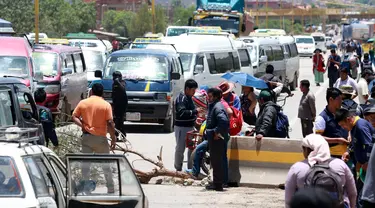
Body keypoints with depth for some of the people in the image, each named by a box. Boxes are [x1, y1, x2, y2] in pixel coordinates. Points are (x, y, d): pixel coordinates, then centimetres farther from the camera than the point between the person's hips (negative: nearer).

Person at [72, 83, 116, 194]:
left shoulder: (83, 103, 3)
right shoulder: (106, 105, -5)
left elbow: (74, 117, -2)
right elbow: (110, 123, -9)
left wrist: (83, 125, -10)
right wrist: (113, 138, -3)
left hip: (87, 137, 1)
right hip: (101, 138, -1)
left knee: (85, 164, 6)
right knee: (106, 164, 13)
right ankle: (111, 189, 18)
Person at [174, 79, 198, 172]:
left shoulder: (189, 98, 12)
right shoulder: (181, 98, -16)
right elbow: (182, 112, -29)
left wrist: (195, 117, 11)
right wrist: (195, 111, -29)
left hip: (190, 126, 9)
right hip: (181, 127, -9)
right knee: (180, 148, 0)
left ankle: (191, 168, 22)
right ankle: (178, 169, 8)